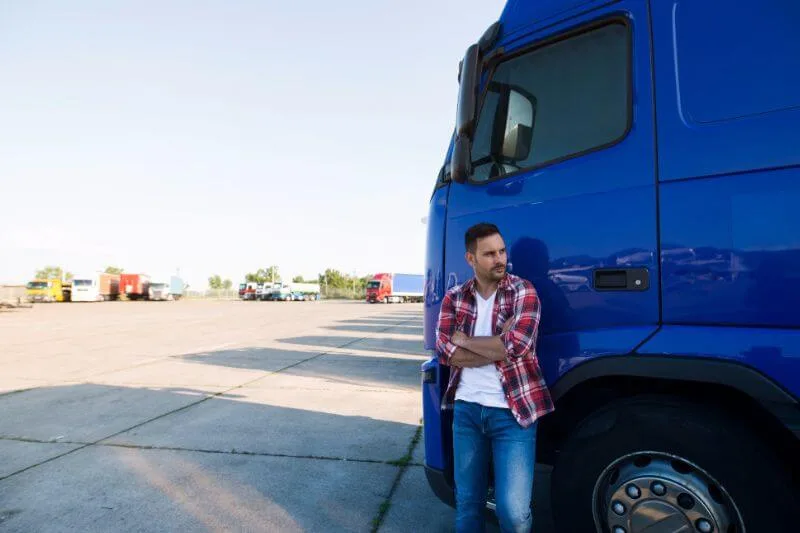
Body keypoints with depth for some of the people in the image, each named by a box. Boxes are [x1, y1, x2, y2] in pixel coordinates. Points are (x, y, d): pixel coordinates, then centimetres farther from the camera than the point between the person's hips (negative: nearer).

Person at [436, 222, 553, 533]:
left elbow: (515, 347, -21)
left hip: (512, 411, -3)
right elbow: (445, 352, -9)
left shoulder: (523, 291, -6)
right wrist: (498, 347, -16)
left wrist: (464, 340, -9)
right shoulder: (454, 298, 3)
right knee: (466, 503, 17)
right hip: (466, 409, 3)